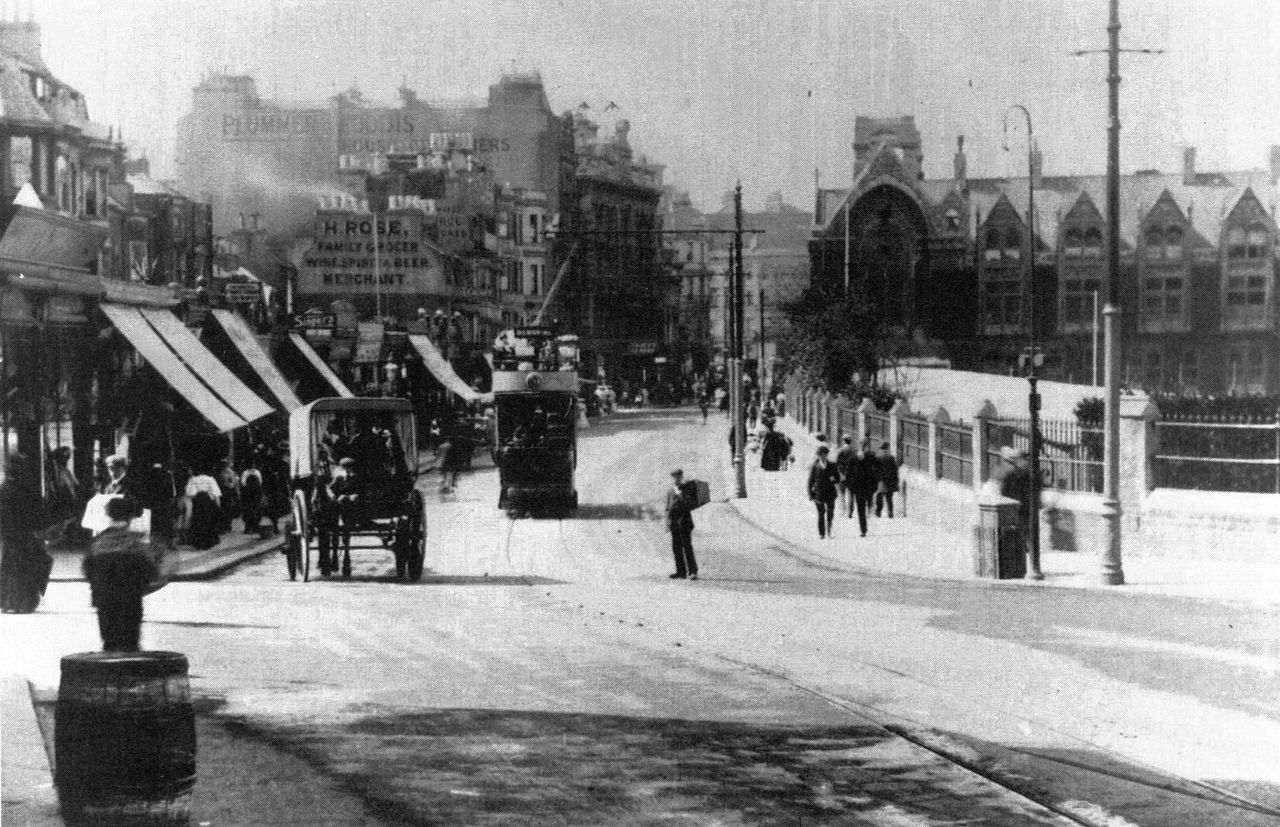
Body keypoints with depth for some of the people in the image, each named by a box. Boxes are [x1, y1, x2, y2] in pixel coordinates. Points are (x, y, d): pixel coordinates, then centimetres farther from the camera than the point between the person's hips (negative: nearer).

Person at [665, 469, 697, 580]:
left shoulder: (687, 489, -2)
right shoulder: (670, 491, 14)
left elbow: (687, 504, -13)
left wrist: (679, 494, -20)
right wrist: (668, 523, 14)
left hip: (684, 523, -6)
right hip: (674, 524, 6)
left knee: (687, 547, -9)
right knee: (676, 548, 6)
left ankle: (692, 571, -9)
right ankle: (681, 572, 10)